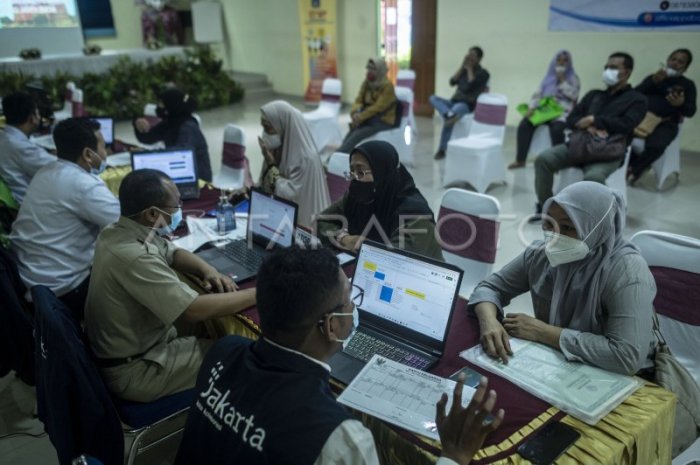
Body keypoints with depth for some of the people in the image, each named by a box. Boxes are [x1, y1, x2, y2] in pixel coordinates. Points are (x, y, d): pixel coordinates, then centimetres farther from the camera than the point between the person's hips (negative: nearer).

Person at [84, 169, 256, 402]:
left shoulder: (118, 231, -3)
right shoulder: (134, 257, -32)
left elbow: (172, 253, 12)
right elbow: (195, 310, -33)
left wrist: (209, 271, -7)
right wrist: (257, 294, -23)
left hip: (130, 346, 9)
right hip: (133, 370, -9)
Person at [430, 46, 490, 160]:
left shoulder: (483, 73, 1)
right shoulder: (464, 70, 19)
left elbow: (470, 86, -16)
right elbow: (452, 82, 4)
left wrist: (469, 69, -5)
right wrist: (462, 66, 3)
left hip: (468, 105, -6)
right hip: (454, 102, 6)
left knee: (456, 109, -37)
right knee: (433, 98, -17)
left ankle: (442, 149, -34)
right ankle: (449, 115, -48)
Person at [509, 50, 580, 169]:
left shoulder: (573, 78, 8)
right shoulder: (548, 77, 19)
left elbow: (573, 96, -7)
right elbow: (538, 94, 10)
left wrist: (562, 80, -7)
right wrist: (531, 108, -8)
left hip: (562, 113, -4)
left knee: (556, 129, -39)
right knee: (524, 125, -23)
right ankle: (520, 160, -19)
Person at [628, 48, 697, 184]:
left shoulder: (688, 85, 14)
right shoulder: (653, 77, 21)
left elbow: (690, 111, 3)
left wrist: (681, 104, -20)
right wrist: (653, 81, -10)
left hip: (666, 123, -2)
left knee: (656, 146, -34)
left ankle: (634, 170, -6)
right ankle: (640, 165, -4)